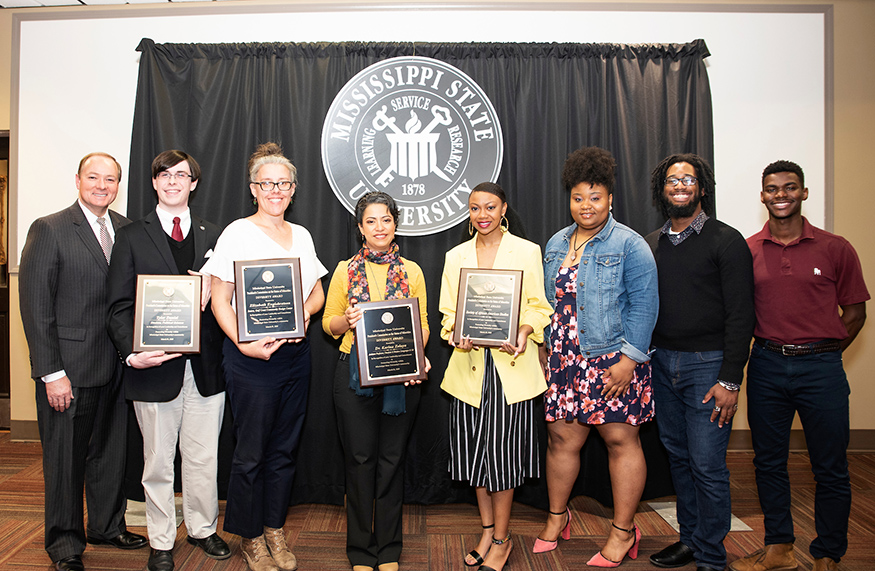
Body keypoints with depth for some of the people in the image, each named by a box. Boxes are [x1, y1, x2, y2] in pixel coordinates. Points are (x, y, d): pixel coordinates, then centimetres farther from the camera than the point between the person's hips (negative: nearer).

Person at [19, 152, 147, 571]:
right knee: (65, 458, 8)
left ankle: (107, 526, 35)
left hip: (115, 367, 5)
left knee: (111, 452, 16)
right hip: (68, 370, -5)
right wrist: (52, 373, -13)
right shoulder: (49, 230, -6)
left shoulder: (127, 230, 8)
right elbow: (36, 307, -10)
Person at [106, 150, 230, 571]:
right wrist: (131, 353, -15)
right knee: (158, 461, 10)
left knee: (204, 457, 12)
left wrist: (212, 291, -10)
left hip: (205, 365, 2)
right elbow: (119, 306, -1)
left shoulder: (214, 236, 11)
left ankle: (202, 528, 32)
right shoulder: (131, 237, 4)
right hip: (155, 366, -2)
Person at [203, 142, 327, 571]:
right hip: (251, 356, -5)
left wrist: (305, 311, -6)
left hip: (295, 353, 5)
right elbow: (220, 299, -6)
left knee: (284, 449, 13)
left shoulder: (301, 235, 11)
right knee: (251, 452, 4)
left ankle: (275, 529, 28)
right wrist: (243, 343, -20)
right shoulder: (237, 233, -4)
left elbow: (318, 292, 16)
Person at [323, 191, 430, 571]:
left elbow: (422, 325, 8)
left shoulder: (411, 272, 7)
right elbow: (329, 323, 8)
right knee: (360, 458, 5)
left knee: (392, 459, 7)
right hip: (354, 375, -1)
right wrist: (348, 319, -14)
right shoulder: (345, 270, 5)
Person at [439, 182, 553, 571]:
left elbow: (538, 306, 1)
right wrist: (457, 335, -11)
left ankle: (501, 538, 18)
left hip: (511, 365, -3)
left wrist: (524, 332, -19)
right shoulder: (455, 257, 10)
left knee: (503, 450, 1)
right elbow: (448, 312, 10)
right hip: (469, 363, 3)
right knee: (475, 449, 9)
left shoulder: (528, 252, 2)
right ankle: (487, 530, 28)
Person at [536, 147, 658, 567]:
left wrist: (628, 359, -16)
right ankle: (557, 517, 30)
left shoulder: (629, 245, -5)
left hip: (612, 361, -5)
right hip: (564, 360, 5)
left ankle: (623, 532, 19)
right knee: (561, 438, 10)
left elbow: (644, 306, -10)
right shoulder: (556, 244, 13)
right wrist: (544, 347, 14)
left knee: (621, 440, 3)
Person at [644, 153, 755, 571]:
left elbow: (740, 315, -8)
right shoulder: (651, 244, 11)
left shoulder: (726, 241, -4)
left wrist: (729, 380, -14)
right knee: (678, 455, 14)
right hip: (662, 363, 5)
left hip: (707, 364, -5)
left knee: (707, 465, -2)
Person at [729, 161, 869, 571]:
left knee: (831, 469, 7)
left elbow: (854, 311, 6)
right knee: (768, 462, 11)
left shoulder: (835, 248, 1)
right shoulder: (746, 251, 3)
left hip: (821, 368, -1)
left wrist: (822, 353, 1)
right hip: (766, 366, 1)